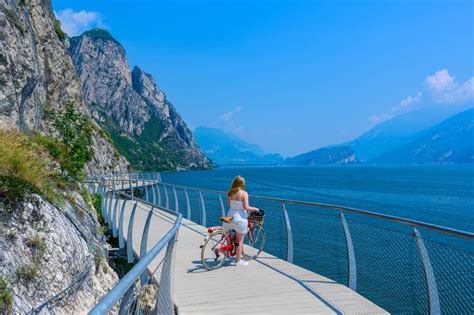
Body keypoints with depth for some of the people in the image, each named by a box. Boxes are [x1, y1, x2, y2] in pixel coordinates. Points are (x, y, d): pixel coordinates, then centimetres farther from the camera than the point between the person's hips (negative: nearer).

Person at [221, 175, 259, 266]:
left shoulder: (230, 193, 2)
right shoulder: (244, 193, -13)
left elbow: (228, 205, 10)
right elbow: (246, 208, -17)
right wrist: (255, 209, 0)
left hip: (231, 215, 5)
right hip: (240, 218, -5)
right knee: (240, 240, 5)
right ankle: (238, 261, 11)